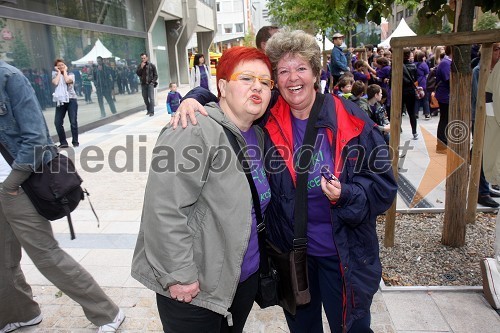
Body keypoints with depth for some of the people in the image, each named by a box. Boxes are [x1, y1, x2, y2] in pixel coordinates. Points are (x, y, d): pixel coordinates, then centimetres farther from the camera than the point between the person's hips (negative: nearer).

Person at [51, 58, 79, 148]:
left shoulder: (71, 74, 9)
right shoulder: (55, 75, 13)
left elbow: (67, 80, -13)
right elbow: (55, 83, -10)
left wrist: (64, 71, 2)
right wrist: (59, 72, 1)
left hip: (71, 100, -2)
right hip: (60, 100, 2)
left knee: (73, 122, -4)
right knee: (57, 122, -7)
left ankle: (75, 141, 5)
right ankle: (63, 142, 2)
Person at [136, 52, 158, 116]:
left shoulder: (151, 65, 1)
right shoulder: (139, 66, 8)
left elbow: (155, 75, 3)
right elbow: (137, 74, -4)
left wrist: (153, 82, -8)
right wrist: (141, 67, -15)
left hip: (150, 84, -3)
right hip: (143, 84, 3)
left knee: (151, 98, -11)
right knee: (145, 98, 8)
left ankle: (152, 111, -12)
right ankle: (148, 110, 21)